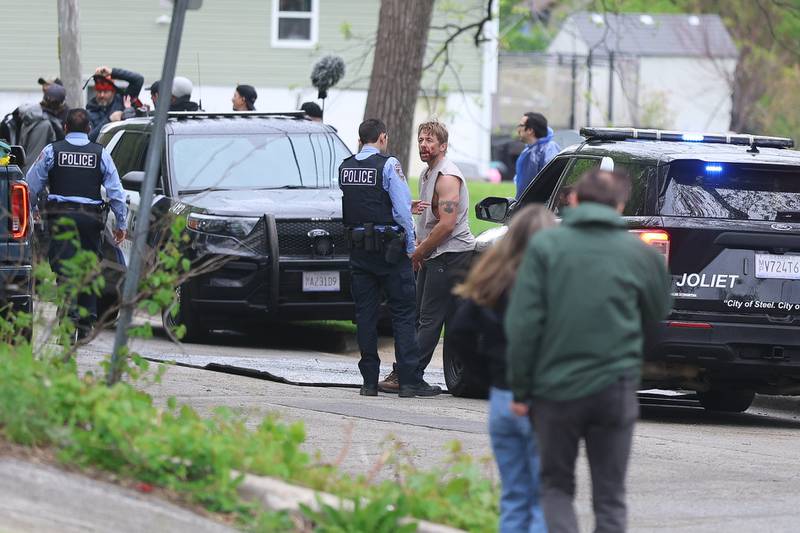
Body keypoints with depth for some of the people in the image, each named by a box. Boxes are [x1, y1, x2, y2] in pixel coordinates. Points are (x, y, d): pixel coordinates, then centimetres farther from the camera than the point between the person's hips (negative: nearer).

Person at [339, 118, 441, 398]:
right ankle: (409, 381, -5)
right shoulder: (388, 165, -10)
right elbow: (402, 208, -12)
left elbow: (349, 206, 10)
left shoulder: (345, 167, 8)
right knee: (403, 313, -1)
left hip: (358, 247, 5)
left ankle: (369, 380, 7)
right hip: (389, 247, -5)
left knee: (365, 313, 8)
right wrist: (411, 247, -5)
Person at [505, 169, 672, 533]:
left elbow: (522, 323, -6)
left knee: (555, 485, 14)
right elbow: (656, 316, 14)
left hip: (556, 389, -1)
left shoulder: (545, 244, -3)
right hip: (615, 387, 1)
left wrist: (520, 389, 0)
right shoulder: (639, 253, 1)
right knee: (610, 496, 9)